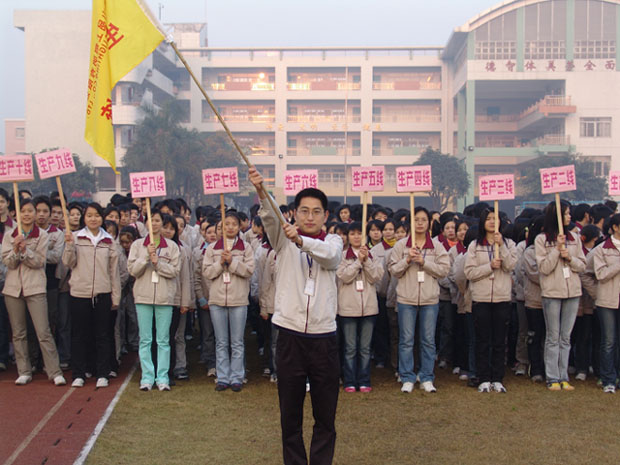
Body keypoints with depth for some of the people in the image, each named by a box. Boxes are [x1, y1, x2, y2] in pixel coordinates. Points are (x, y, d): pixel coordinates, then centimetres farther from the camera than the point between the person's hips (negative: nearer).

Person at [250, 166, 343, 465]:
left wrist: (301, 241, -36)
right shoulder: (283, 238, 6)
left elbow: (331, 256, -17)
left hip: (324, 337, 0)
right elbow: (270, 219, -16)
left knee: (326, 416, 7)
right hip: (289, 336, 0)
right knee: (290, 415, 9)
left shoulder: (333, 241, 7)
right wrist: (261, 193, -37)